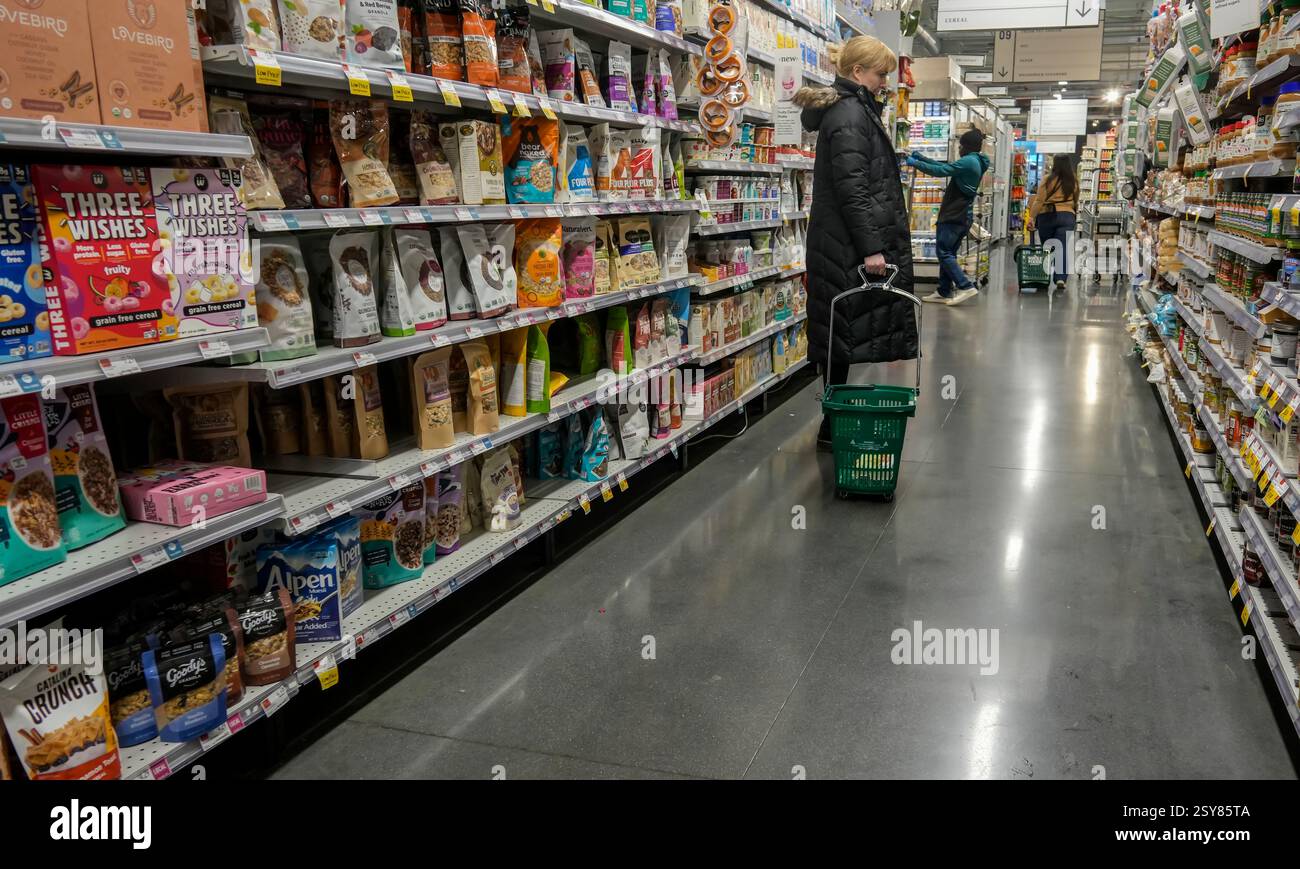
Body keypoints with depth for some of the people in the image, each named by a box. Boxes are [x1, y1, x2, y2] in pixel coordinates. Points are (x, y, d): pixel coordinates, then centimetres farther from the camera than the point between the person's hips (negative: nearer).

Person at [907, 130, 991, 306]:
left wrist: (915, 163, -8)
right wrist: (922, 158, 20)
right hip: (963, 216, 10)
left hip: (954, 216, -10)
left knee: (944, 252, -10)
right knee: (948, 253, 11)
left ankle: (966, 286, -15)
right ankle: (944, 292, 13)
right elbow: (946, 167, 22)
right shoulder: (975, 162, 17)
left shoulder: (968, 161, -14)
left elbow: (940, 171, -18)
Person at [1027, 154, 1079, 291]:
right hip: (1067, 216, 1)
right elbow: (1076, 203, 13)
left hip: (1046, 216, -1)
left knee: (1046, 248, 11)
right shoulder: (1074, 182, 5)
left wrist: (1032, 218, -9)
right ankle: (1061, 278, -18)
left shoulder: (1048, 180, -5)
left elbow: (1038, 201, -9)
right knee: (1062, 248, -4)